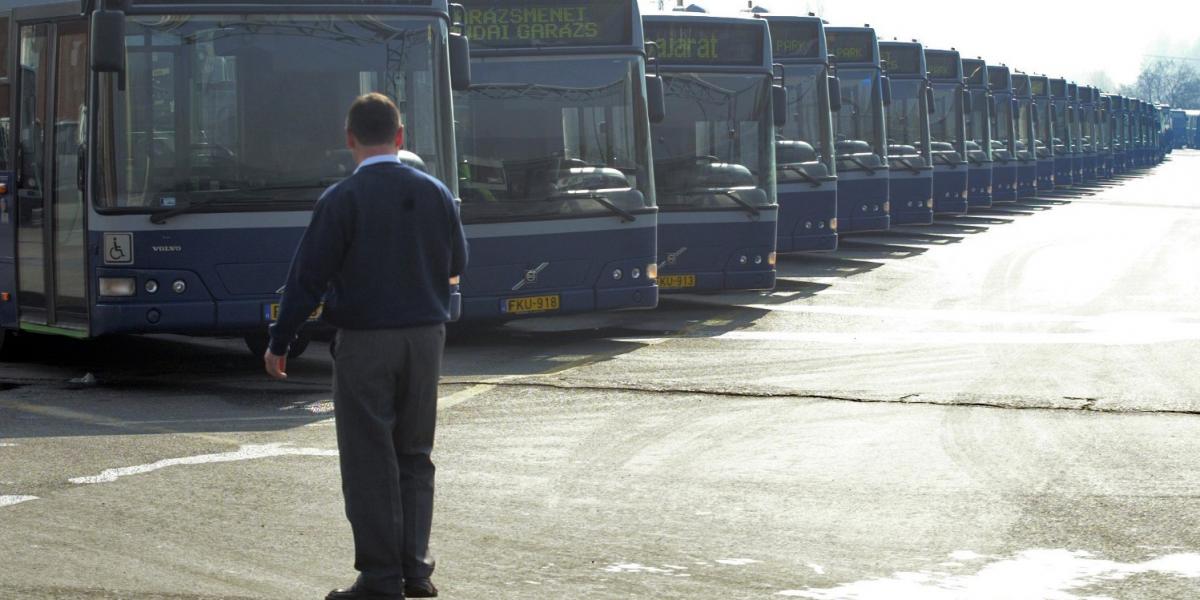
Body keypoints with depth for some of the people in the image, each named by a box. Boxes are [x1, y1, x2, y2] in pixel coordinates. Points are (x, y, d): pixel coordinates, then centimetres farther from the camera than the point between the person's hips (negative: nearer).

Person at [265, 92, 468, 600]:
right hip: (426, 336, 4)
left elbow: (308, 277, -10)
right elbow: (456, 264, 14)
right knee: (414, 454, 15)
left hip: (364, 340, -4)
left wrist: (279, 344, -2)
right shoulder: (434, 193, 2)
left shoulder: (341, 200, -11)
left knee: (369, 459, 2)